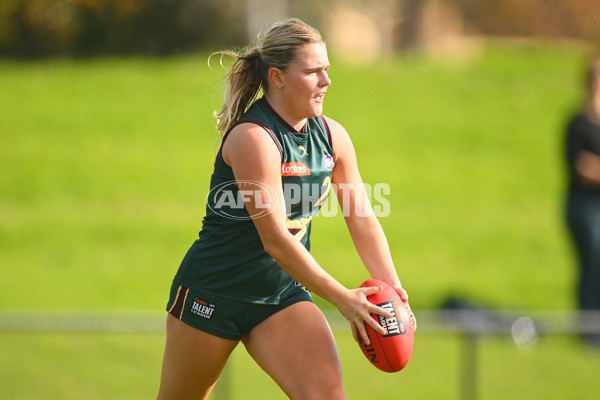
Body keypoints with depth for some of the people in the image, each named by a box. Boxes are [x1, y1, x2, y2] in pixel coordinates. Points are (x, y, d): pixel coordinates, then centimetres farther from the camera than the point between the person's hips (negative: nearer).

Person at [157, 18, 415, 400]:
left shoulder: (332, 136, 0)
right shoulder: (252, 138, -23)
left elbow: (362, 218, 6)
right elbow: (275, 240, -26)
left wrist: (393, 291, -7)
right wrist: (341, 297, -26)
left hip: (283, 296, 5)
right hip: (213, 292, -5)